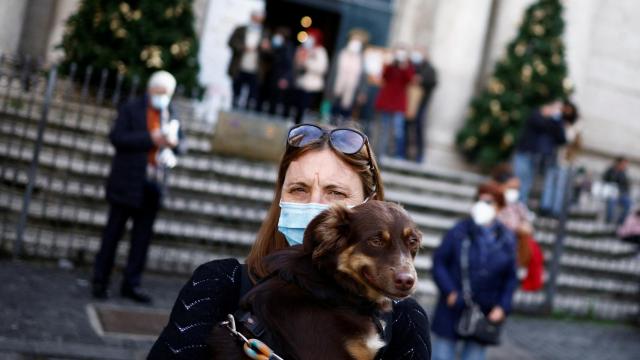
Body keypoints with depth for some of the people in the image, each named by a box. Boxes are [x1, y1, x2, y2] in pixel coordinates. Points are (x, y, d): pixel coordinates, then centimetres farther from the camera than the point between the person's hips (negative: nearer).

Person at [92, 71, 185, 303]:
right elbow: (117, 137, -12)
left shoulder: (171, 116, 13)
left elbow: (181, 146, 15)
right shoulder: (131, 110, 0)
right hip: (127, 184, -4)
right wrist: (150, 138, -18)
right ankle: (100, 281, 11)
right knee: (113, 232, 3)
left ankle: (131, 284, 12)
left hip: (153, 186, 4)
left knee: (143, 236, 5)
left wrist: (174, 142, -9)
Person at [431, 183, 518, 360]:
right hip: (453, 310, -1)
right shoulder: (459, 231, -6)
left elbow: (510, 277, 4)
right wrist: (450, 292, -13)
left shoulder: (507, 239, 1)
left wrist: (503, 307, -6)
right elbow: (439, 262, -3)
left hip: (485, 314, 2)